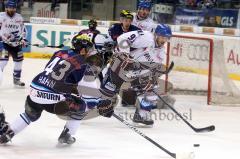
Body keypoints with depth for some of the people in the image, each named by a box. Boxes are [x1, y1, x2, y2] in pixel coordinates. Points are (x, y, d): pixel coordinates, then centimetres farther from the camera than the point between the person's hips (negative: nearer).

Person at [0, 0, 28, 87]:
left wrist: (24, 39, 1)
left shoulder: (19, 17, 5)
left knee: (19, 60, 12)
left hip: (16, 43, 5)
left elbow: (23, 29, 12)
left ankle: (16, 79, 29)